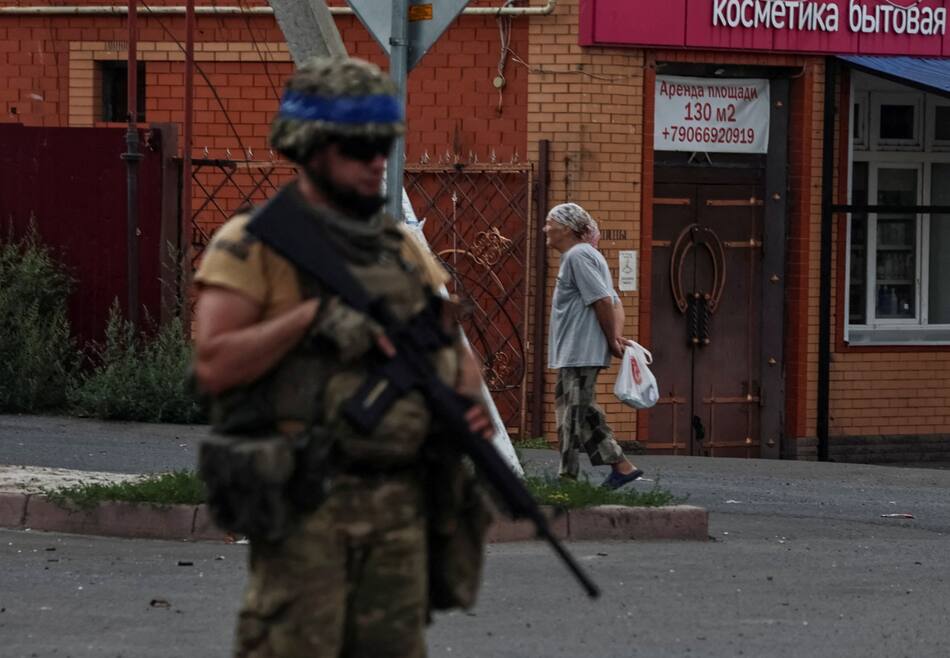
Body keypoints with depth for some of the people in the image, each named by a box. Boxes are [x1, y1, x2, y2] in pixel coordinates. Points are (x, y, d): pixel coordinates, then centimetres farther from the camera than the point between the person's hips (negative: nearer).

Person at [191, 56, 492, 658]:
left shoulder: (405, 250, 17)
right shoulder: (253, 246, -1)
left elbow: (456, 351, 22)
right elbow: (213, 366, -11)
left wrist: (470, 402, 0)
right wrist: (312, 316, -17)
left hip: (401, 502, 6)